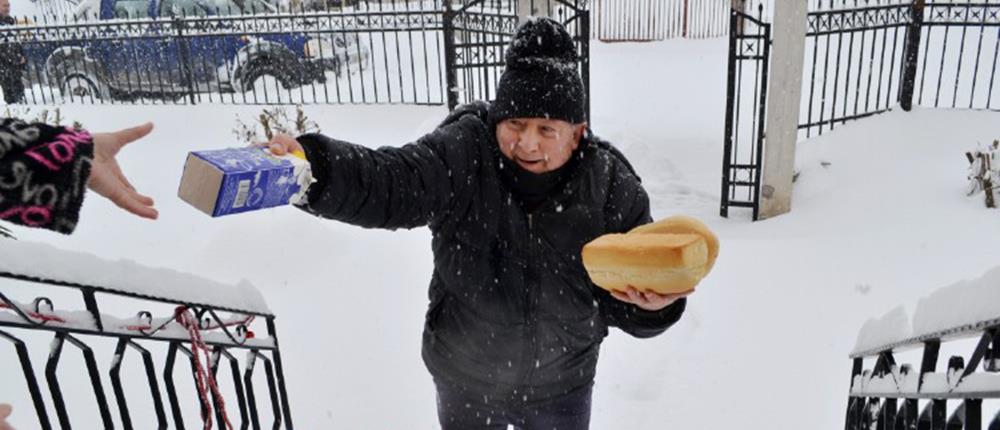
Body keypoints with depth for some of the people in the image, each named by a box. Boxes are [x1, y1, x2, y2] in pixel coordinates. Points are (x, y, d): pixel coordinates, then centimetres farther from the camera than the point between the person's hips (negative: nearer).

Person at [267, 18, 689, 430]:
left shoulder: (612, 187, -16)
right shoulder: (461, 154, -19)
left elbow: (631, 294, -10)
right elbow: (392, 182, -35)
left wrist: (654, 304, -33)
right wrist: (315, 169, -52)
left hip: (561, 387, 1)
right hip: (464, 382, 0)